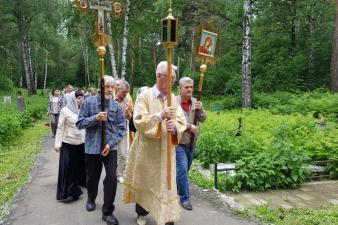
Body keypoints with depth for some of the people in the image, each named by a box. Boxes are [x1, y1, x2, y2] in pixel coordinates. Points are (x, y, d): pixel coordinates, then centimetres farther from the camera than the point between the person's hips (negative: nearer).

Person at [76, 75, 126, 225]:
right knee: (92, 177, 16)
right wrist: (95, 118, -21)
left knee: (111, 177, -8)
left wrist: (111, 143, -13)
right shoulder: (89, 102, -5)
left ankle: (107, 212, 9)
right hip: (92, 147, 0)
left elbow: (121, 128, -1)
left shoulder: (116, 106, -2)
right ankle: (91, 199, 48)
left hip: (110, 147, 0)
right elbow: (80, 123, -5)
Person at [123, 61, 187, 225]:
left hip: (166, 150, 3)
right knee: (144, 182, 13)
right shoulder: (145, 96, -7)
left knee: (166, 183, 3)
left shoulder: (173, 98, 5)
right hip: (146, 150, -2)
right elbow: (139, 121, -17)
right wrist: (160, 116, -28)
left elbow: (182, 121, -1)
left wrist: (175, 126, -24)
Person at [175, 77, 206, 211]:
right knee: (182, 169, -8)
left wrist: (200, 109, -18)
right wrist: (189, 126, -19)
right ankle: (184, 198, 4)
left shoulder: (195, 102, 3)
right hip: (179, 142, -6)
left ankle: (176, 188, 40)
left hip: (191, 142, 6)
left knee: (185, 169, 19)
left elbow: (203, 119, 1)